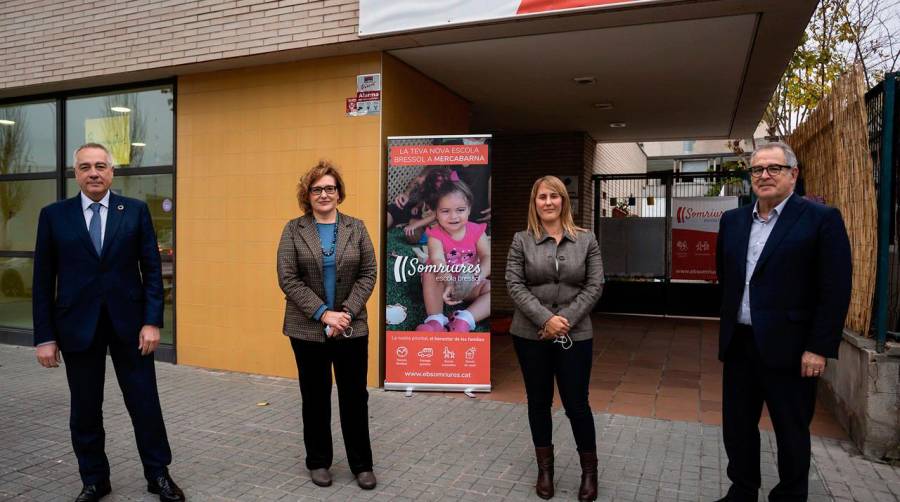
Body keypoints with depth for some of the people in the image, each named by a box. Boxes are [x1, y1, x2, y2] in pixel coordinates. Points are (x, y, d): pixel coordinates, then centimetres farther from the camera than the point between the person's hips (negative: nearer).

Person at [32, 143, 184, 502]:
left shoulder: (136, 211, 1)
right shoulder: (54, 215, 2)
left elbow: (152, 270, 0)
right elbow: (43, 280, 2)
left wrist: (153, 321, -8)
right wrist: (44, 336, -1)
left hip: (129, 322, 0)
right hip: (77, 325, 1)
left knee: (145, 403, 7)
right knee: (85, 410, 11)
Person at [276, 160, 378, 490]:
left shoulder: (356, 228, 4)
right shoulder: (293, 230, 0)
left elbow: (368, 274, 1)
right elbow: (288, 279, -7)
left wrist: (347, 311, -11)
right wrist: (323, 313, -14)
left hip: (351, 327, 1)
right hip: (308, 329, 0)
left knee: (355, 396, 6)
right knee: (315, 397, 11)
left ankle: (362, 464, 20)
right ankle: (318, 462, 27)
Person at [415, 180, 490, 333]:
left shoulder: (476, 231, -10)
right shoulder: (436, 235, -18)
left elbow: (487, 257, -21)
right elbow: (438, 261, -34)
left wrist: (480, 274, -44)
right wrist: (449, 282, -54)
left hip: (468, 284, 2)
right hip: (443, 282, -2)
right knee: (430, 274, -32)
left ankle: (464, 320, -37)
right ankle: (435, 320, -35)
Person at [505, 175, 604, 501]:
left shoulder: (587, 240, 3)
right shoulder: (521, 240, 1)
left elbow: (595, 286, -1)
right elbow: (514, 285, -5)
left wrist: (566, 320, -12)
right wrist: (545, 318, -16)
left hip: (575, 336, 0)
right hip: (530, 335, 1)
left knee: (576, 403, 4)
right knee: (539, 402, 11)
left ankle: (589, 471, 25)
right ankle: (545, 468, 28)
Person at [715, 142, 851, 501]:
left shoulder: (821, 218, -8)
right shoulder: (732, 220, 8)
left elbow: (836, 291, -11)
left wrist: (819, 348, -14)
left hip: (789, 347, -5)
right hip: (739, 343, 5)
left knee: (791, 432, 11)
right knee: (737, 425, 15)